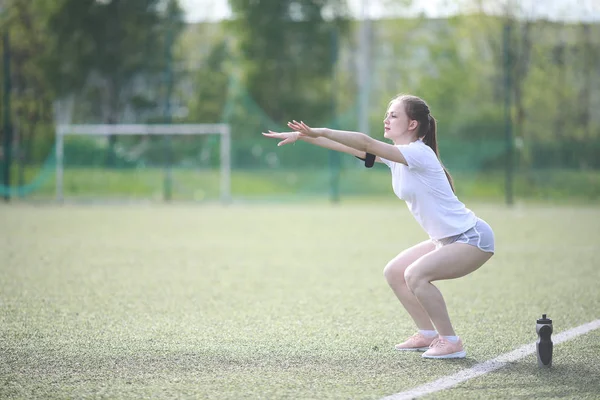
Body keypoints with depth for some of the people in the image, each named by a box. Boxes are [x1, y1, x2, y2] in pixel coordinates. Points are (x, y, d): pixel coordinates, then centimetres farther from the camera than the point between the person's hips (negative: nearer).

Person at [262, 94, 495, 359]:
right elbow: (352, 147, 4)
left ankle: (451, 342, -13)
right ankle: (428, 335, 16)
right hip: (446, 239, 10)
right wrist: (301, 137, -2)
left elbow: (365, 143, -31)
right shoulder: (394, 155, 5)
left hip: (473, 238, -10)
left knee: (415, 274, -24)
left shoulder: (419, 153, -21)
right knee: (393, 272, 8)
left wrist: (320, 132, -35)